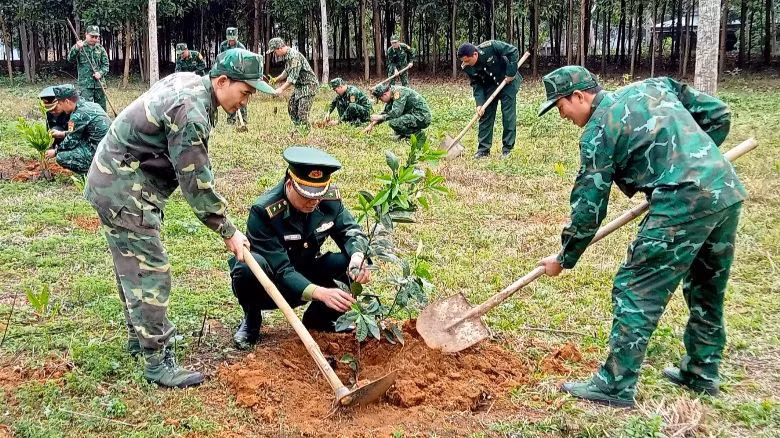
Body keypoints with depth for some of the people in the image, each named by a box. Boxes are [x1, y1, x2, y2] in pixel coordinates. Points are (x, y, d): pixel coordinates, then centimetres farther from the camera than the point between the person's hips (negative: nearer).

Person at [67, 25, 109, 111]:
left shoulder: (100, 49, 9)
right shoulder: (79, 47, 1)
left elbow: (105, 64, 9)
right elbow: (70, 58, -12)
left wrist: (101, 73, -12)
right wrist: (77, 48, -29)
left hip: (99, 82, 3)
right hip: (85, 84, -3)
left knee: (101, 107, 10)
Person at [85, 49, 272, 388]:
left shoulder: (187, 80, 4)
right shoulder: (191, 112, -26)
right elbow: (196, 183, -22)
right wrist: (228, 231, -13)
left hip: (113, 179, 11)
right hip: (126, 191, -11)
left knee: (131, 264, 21)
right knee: (150, 271, -8)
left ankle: (141, 335, 36)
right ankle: (156, 361, -2)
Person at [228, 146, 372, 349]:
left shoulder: (329, 198, -14)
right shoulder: (263, 211, -30)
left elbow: (349, 230, -4)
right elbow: (281, 271, -33)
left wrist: (358, 256, -30)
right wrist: (320, 293, -48)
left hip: (305, 279, 5)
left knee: (353, 266, -20)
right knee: (250, 266, -38)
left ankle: (316, 319, 4)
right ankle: (251, 319, -5)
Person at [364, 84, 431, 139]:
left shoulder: (399, 92, -18)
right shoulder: (392, 93, 11)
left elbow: (396, 113, -27)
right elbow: (385, 112, 23)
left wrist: (380, 117, -15)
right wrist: (372, 125, 18)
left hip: (422, 118, -10)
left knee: (393, 122, -25)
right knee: (388, 107, 11)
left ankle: (418, 133, -8)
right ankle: (402, 134, 14)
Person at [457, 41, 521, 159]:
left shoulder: (490, 47, -31)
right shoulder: (467, 67, -17)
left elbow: (513, 51, -23)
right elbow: (476, 85, -10)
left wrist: (511, 73, -25)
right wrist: (479, 104, -22)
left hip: (508, 81, -4)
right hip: (489, 86, 4)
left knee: (508, 116, -5)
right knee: (485, 115, -1)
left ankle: (507, 149, 2)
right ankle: (483, 149, 5)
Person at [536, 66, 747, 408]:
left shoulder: (598, 131, 0)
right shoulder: (654, 85, 19)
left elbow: (589, 205, 1)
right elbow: (719, 115, 19)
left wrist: (564, 259, 11)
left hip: (684, 204, -8)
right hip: (728, 191, 8)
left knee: (636, 291, 0)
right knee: (707, 290, 22)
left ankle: (616, 386, 4)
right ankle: (701, 373, 35)